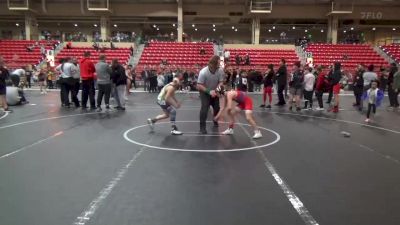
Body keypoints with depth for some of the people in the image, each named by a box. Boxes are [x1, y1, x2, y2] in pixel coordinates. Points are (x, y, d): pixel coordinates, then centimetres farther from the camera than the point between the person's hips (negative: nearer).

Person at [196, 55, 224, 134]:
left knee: (217, 107, 7)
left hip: (214, 92, 4)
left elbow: (221, 82, -16)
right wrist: (209, 91, -35)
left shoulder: (220, 71, -21)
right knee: (204, 108, -19)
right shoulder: (203, 72, -30)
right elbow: (199, 86, -26)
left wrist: (215, 90, -34)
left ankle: (215, 121, 37)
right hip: (205, 92, -4)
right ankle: (202, 127, -10)